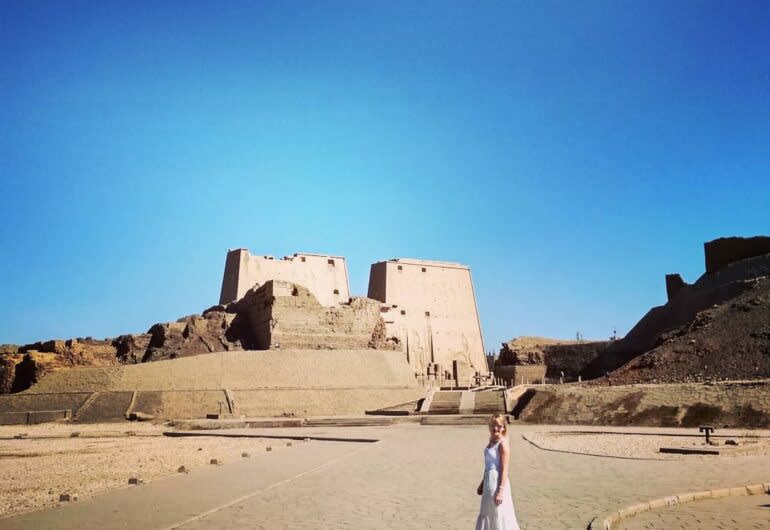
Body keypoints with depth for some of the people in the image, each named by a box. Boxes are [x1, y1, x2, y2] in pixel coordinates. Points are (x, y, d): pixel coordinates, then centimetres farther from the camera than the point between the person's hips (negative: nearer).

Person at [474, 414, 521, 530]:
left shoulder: (502, 444, -16)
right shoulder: (491, 442, 9)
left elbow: (504, 469, -18)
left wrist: (500, 491, -21)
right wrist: (482, 483, 22)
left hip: (498, 482, -9)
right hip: (489, 482, 9)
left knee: (499, 515, -1)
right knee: (487, 514, 18)